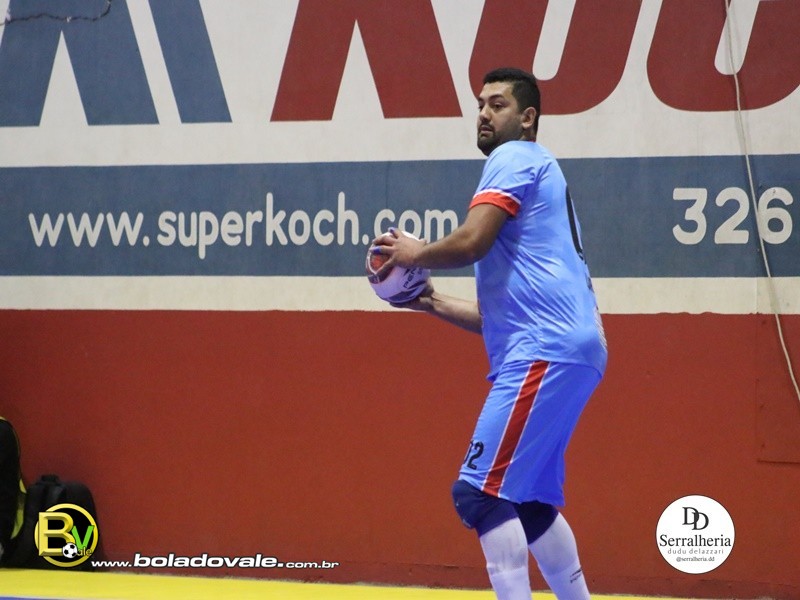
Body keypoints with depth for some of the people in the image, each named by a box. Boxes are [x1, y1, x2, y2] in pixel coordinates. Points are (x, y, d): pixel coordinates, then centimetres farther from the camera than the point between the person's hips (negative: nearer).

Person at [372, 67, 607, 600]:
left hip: (546, 351, -10)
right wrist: (436, 304, 18)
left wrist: (416, 253, 2)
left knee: (482, 493, -14)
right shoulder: (540, 176, 28)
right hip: (563, 351, 10)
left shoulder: (516, 158, -1)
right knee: (532, 503, 16)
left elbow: (471, 242, -16)